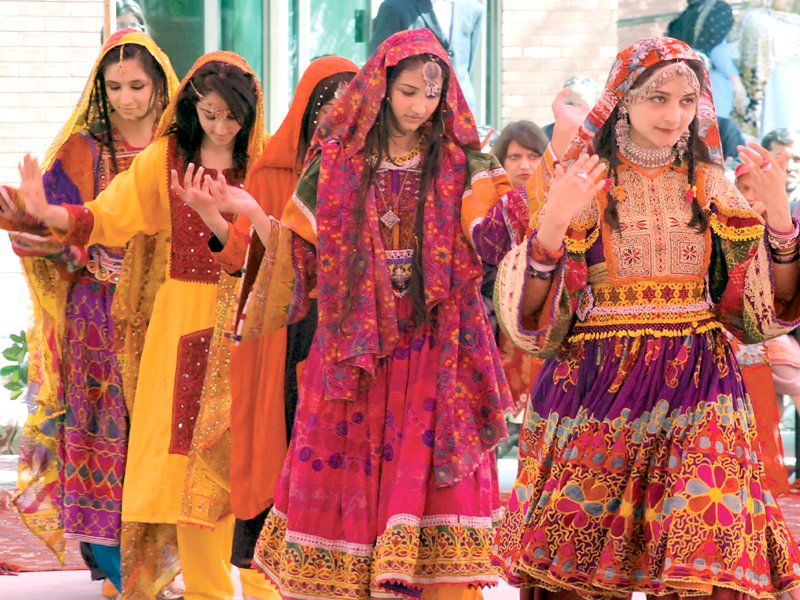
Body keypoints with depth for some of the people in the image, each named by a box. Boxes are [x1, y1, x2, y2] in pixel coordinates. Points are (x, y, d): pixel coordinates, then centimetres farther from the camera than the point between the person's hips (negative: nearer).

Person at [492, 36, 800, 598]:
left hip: (696, 389, 2)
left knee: (709, 553, -13)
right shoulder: (573, 179, 2)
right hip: (596, 386, -2)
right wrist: (553, 225, -21)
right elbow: (528, 310, -4)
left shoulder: (710, 185, 10)